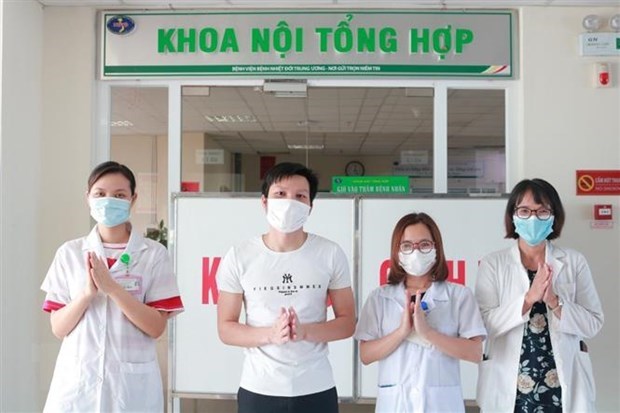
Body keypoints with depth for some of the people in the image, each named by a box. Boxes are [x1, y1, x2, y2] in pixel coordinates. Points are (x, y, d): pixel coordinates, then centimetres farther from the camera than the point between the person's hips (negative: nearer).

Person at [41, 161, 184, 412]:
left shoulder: (154, 254, -3)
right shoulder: (69, 253, 3)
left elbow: (156, 327, -9)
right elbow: (58, 328, 1)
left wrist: (112, 288, -19)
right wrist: (87, 293, -16)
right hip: (76, 379, 2)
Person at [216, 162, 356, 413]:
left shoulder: (331, 254, -4)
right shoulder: (238, 257, -5)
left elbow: (347, 323, 0)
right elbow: (226, 329, -1)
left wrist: (305, 332, -17)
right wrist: (270, 335, -18)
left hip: (316, 390, 1)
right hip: (258, 390, 0)